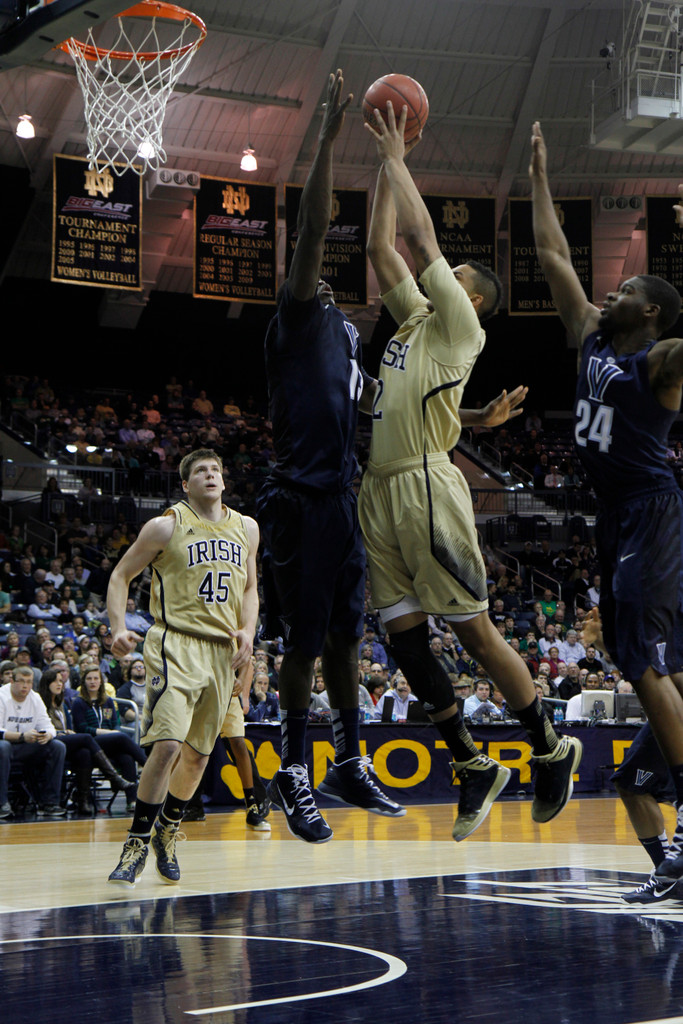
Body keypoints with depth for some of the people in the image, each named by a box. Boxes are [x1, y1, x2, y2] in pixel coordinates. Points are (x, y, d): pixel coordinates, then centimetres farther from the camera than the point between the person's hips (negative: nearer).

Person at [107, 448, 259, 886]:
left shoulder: (246, 529, 12)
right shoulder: (165, 526, -3)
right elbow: (121, 575, 3)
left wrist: (248, 630, 3)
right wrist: (119, 628, -12)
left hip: (223, 651, 5)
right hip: (177, 645, -5)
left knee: (198, 754, 10)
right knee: (168, 745, -20)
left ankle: (167, 833, 32)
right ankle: (137, 843, -8)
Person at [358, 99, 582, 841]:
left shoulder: (459, 326, 1)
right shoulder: (417, 317, 21)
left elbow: (422, 238, -3)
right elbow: (383, 249, 23)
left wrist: (397, 159, 6)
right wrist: (385, 168, 22)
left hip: (426, 487, -8)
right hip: (381, 493, 8)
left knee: (473, 630, -5)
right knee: (404, 637, 4)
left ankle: (552, 751, 8)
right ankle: (473, 767, 13)